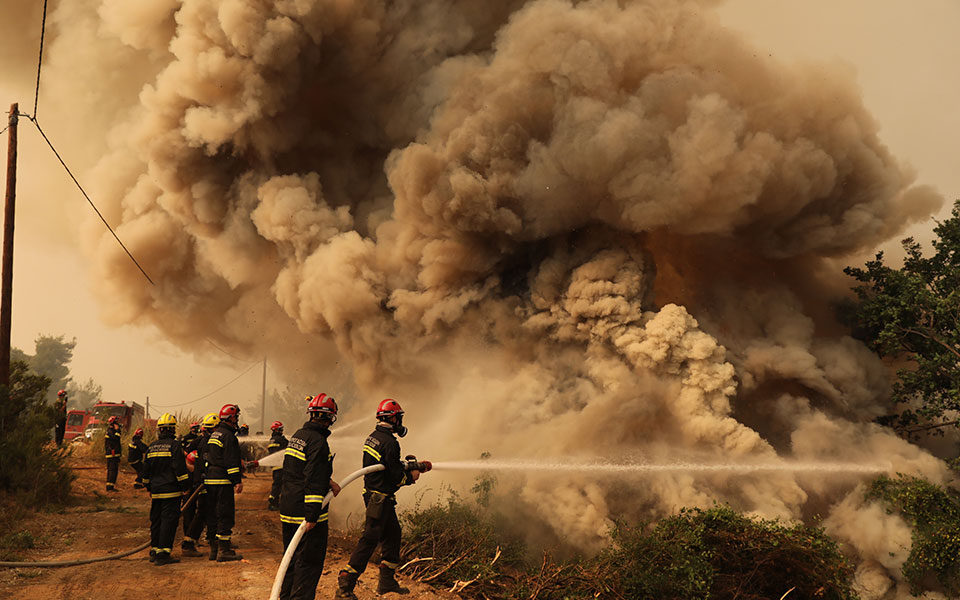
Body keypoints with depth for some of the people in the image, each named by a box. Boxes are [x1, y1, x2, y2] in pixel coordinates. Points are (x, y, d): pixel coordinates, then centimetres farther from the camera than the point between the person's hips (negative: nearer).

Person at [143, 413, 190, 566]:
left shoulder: (152, 447, 11)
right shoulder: (174, 445, -10)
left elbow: (146, 470, 17)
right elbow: (180, 468, -14)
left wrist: (149, 488, 27)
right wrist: (185, 486, -7)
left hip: (156, 490, 7)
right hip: (171, 490, -7)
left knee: (156, 520, 15)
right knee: (169, 521, -6)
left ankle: (155, 551, 22)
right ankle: (163, 554, -10)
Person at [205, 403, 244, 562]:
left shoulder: (214, 434, 18)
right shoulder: (228, 436, -12)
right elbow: (231, 461, -17)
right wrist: (237, 481, -16)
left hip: (209, 479, 9)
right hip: (223, 480, -9)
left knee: (213, 514, 12)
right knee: (225, 515, -5)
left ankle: (213, 549, 18)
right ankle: (224, 551, -5)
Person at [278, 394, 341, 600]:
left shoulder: (298, 435, 11)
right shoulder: (318, 442, -18)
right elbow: (313, 481, -22)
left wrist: (328, 482, 7)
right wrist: (312, 517, -22)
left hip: (288, 510, 9)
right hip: (306, 512, -9)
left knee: (292, 558, 20)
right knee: (309, 562, -1)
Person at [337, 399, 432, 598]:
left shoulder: (373, 437, 10)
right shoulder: (389, 443, -20)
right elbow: (396, 476, -19)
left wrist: (412, 466, 14)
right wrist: (411, 477, 1)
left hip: (372, 494, 10)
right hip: (380, 498, -10)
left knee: (392, 534, 19)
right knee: (369, 539, -7)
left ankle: (387, 581, 26)